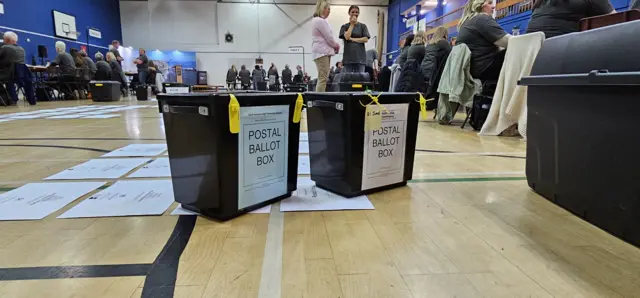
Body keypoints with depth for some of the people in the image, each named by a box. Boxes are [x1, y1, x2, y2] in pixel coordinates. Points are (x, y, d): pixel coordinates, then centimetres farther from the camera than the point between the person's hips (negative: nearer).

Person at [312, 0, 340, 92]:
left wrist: (334, 46, 9)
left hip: (322, 52, 10)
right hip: (322, 52, -10)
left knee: (323, 79, 6)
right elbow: (329, 38, -12)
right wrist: (337, 45, 6)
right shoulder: (320, 21, -12)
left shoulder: (317, 20, 21)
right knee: (323, 79, -14)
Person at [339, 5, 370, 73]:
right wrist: (352, 24, -3)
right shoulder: (344, 26, 8)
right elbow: (347, 37, -10)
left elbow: (365, 39, -3)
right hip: (348, 57, 0)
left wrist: (352, 39, -7)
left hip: (360, 57, 0)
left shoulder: (363, 26, 9)